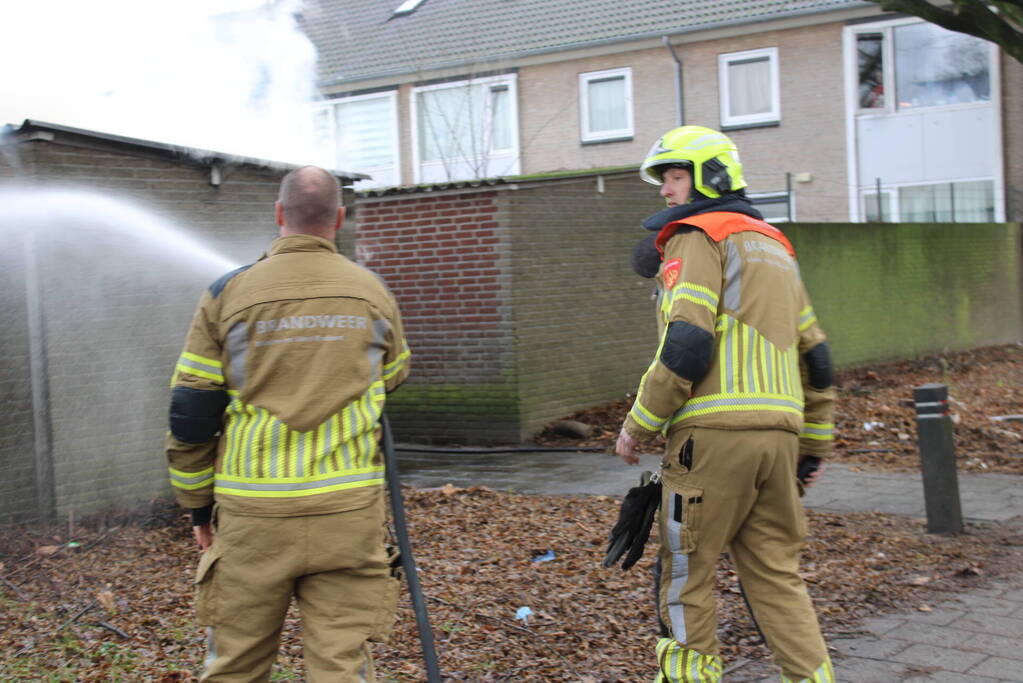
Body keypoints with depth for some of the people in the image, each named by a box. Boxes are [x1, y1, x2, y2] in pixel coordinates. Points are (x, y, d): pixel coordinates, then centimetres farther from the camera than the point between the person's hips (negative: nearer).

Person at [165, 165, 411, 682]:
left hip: (254, 512, 0)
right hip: (348, 508, 1)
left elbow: (190, 411, 1)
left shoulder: (228, 294, -1)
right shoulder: (373, 294, 5)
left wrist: (198, 503, 12)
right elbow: (392, 379, 22)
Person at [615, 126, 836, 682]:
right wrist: (814, 442, 27)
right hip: (778, 431, 8)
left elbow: (686, 345, -14)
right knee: (775, 573, 11)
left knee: (686, 568, 4)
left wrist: (639, 424, -7)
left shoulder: (698, 238, -1)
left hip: (714, 430, -7)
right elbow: (815, 356, 23)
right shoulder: (774, 246, 24)